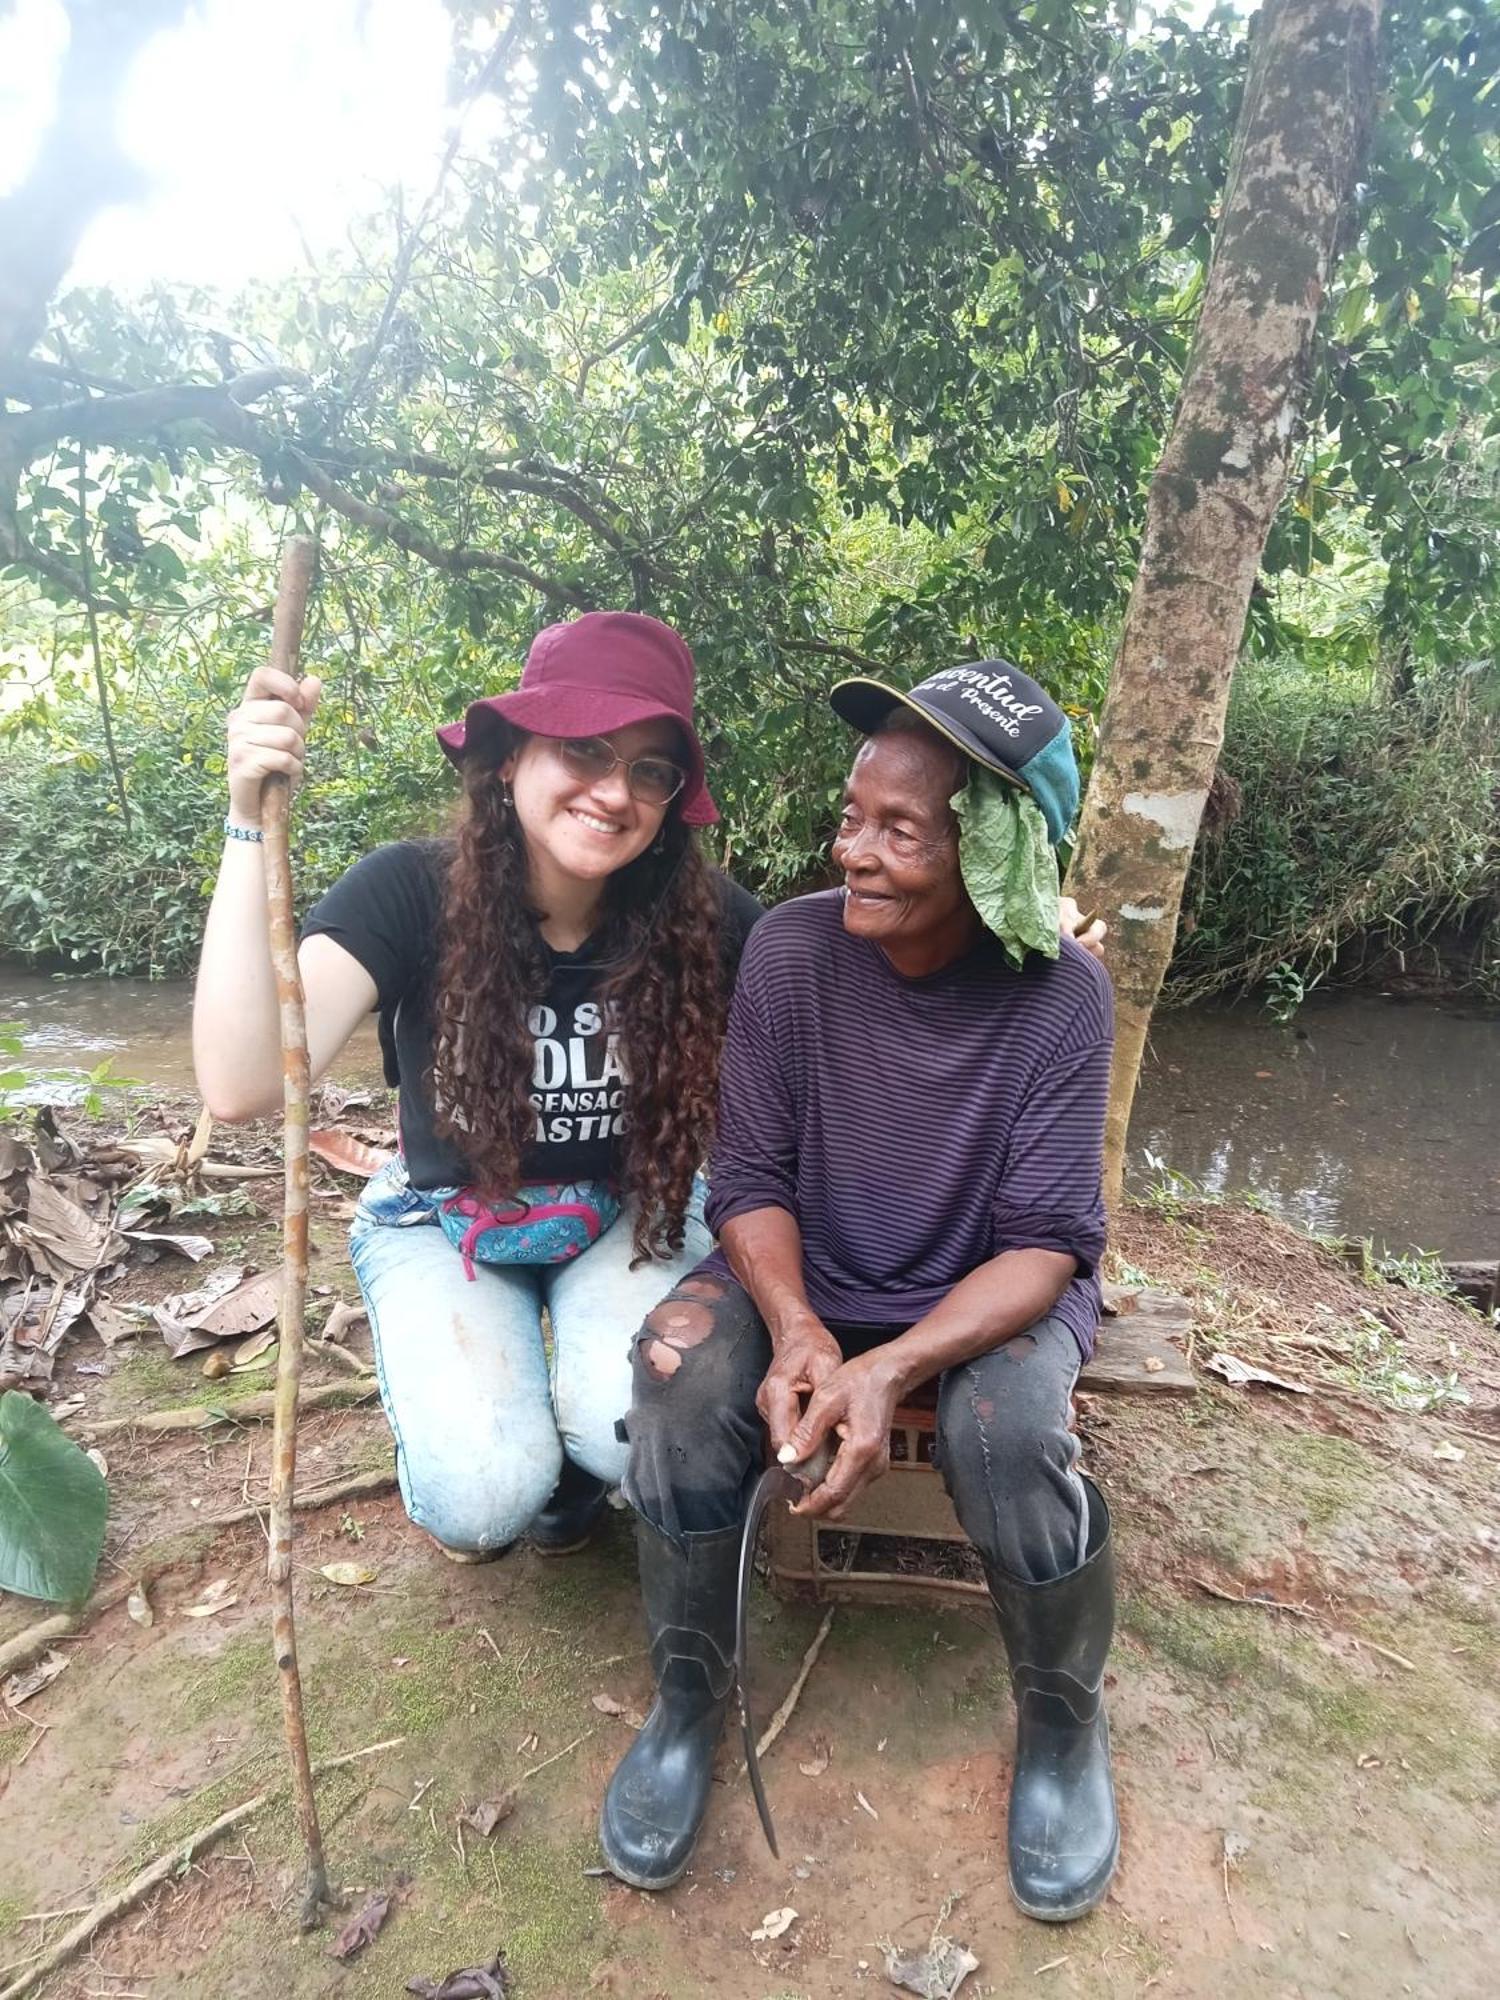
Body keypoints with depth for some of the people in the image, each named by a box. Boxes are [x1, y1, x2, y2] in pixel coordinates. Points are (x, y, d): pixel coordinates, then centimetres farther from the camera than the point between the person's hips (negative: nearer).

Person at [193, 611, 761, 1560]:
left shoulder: (709, 921, -20)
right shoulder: (411, 891, -23)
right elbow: (244, 1087, -36)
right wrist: (252, 821, -41)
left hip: (632, 1212, 1)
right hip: (447, 1216, 0)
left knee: (645, 1438, -24)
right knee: (482, 1500, -19)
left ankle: (572, 1448, 14)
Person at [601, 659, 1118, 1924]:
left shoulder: (1060, 995, -18)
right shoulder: (793, 948, -15)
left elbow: (1043, 1243, -18)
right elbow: (751, 1178, -9)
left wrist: (893, 1367, -34)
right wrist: (797, 1326, -28)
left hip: (990, 1294, -1)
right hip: (805, 1277, 2)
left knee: (1011, 1435, -31)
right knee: (683, 1369, -27)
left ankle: (1064, 1720, 4)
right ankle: (691, 1694, 1)